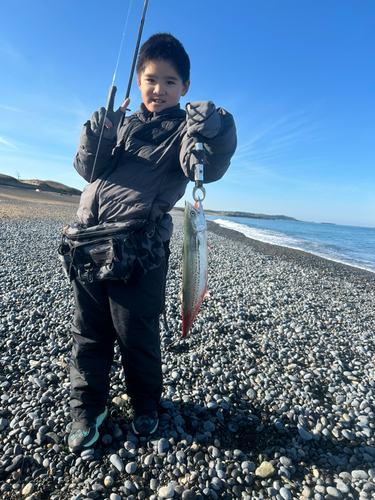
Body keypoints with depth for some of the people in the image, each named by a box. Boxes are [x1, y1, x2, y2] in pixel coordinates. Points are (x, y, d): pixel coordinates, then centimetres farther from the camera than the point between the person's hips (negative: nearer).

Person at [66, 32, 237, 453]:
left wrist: (214, 135, -36)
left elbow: (205, 167, -17)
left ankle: (145, 404, 33)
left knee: (136, 335, 5)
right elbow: (88, 169, 9)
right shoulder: (122, 124, 19)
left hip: (139, 251, -5)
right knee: (88, 330, 12)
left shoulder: (183, 130, 5)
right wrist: (97, 137, -9)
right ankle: (87, 408, 33)